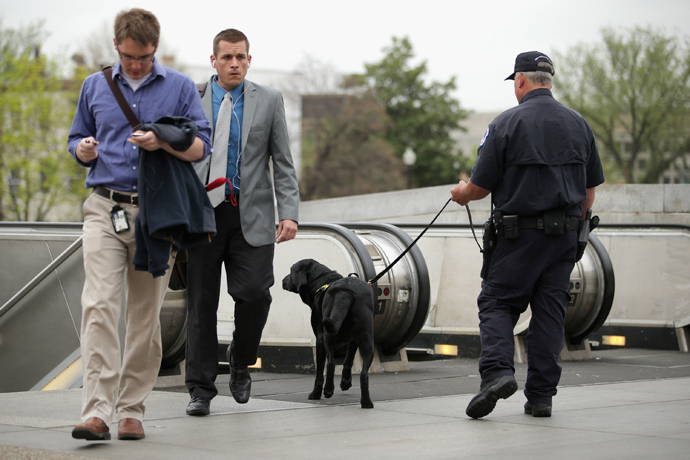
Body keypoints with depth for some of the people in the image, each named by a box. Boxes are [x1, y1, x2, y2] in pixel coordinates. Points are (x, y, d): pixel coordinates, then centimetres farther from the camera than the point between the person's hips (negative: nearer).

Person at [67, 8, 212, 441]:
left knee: (146, 315, 3)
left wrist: (163, 142, -19)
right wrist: (82, 150, -3)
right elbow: (77, 137, 22)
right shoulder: (95, 86, 13)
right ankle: (97, 411, -20)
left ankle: (132, 410, 12)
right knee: (99, 306, -15)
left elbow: (202, 146, 0)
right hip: (105, 210, 0)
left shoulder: (181, 87, 6)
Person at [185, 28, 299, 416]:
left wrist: (289, 212, -5)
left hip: (252, 215, 0)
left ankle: (241, 362, 15)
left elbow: (283, 162, 5)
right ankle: (201, 388, 10)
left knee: (255, 293, -13)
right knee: (202, 302, 2)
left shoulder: (269, 101, 7)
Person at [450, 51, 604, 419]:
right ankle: (540, 395, 6)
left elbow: (481, 186, -5)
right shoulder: (578, 124, 9)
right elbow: (590, 190, 12)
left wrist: (462, 193, 17)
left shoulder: (507, 123, -8)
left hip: (518, 233, -4)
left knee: (497, 303, 3)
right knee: (550, 310, 7)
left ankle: (497, 371, -19)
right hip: (565, 235, 4)